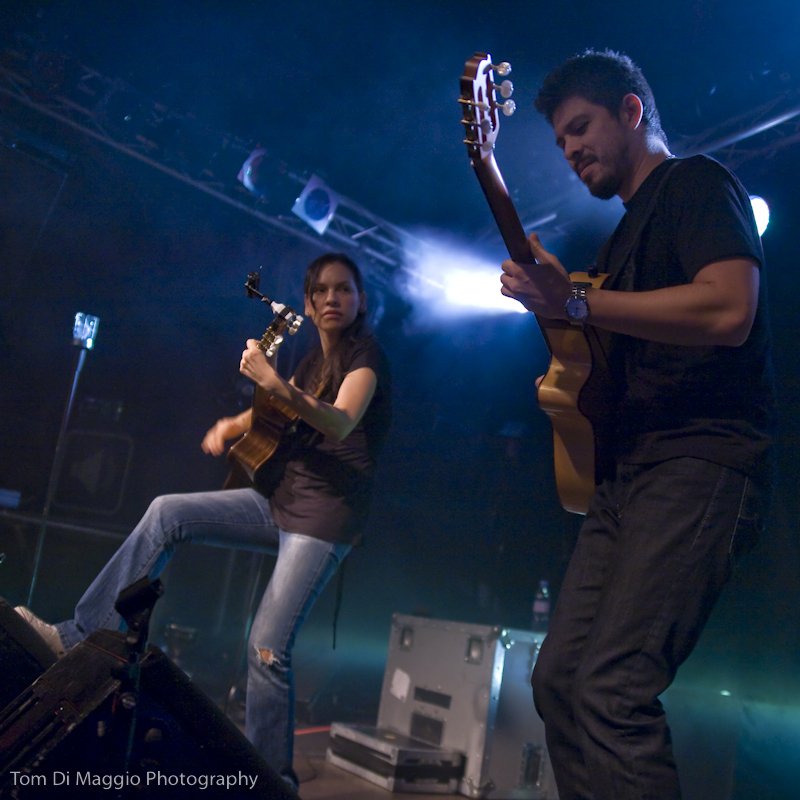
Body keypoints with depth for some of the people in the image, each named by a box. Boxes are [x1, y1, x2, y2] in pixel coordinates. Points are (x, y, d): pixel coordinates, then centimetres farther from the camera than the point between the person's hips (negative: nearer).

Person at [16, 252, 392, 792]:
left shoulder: (365, 355, -9)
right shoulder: (315, 360, 15)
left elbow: (340, 424, -28)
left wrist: (277, 386, -42)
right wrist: (232, 424, 7)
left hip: (326, 516, -8)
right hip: (282, 500, 8)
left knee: (268, 647, -13)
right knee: (168, 513, -1)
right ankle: (81, 636, 5)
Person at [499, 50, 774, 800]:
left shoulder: (696, 182, 1)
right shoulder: (626, 233, 26)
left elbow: (729, 309, -18)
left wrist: (573, 303, -16)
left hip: (698, 462, -9)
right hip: (624, 471, 9)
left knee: (611, 691, -19)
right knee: (558, 679, 6)